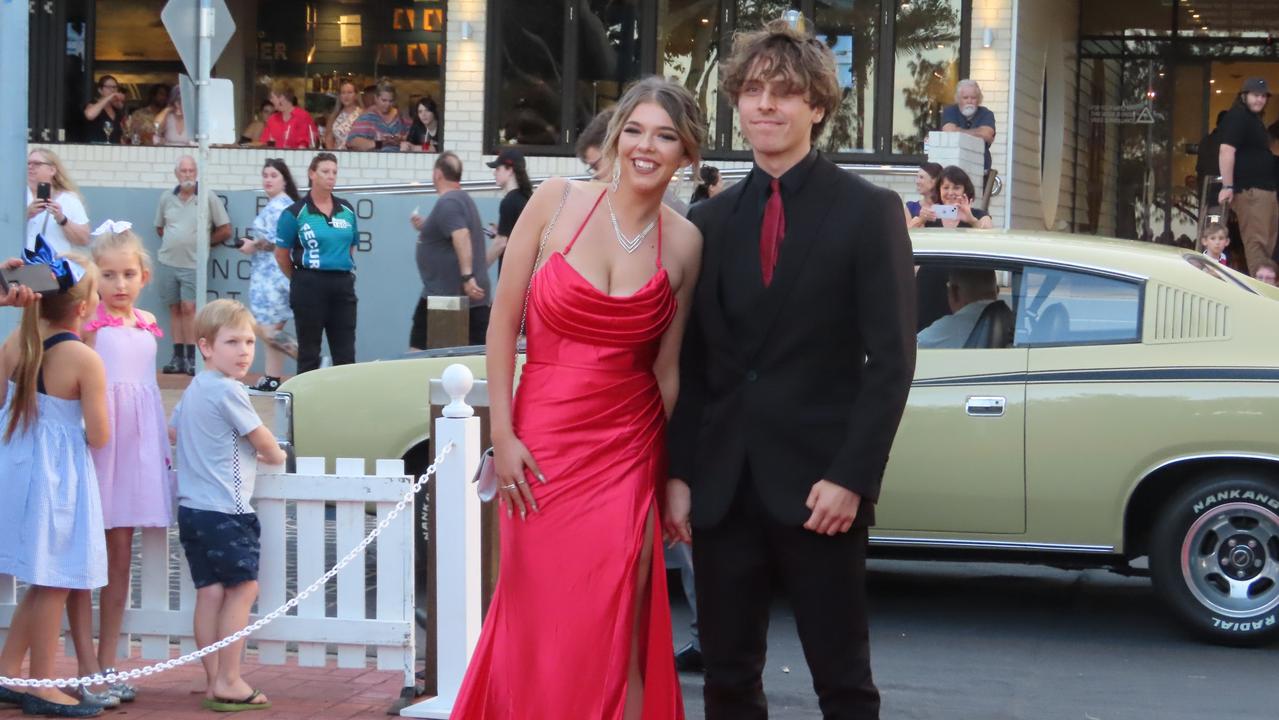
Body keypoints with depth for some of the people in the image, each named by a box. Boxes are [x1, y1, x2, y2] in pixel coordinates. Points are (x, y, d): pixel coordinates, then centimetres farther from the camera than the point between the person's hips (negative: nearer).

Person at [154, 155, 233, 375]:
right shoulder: (166, 198, 9)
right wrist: (174, 241, 9)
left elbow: (225, 230, 1)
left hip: (193, 264, -4)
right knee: (175, 309, 6)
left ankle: (191, 358, -7)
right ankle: (178, 357, 9)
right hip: (167, 262, 4)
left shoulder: (208, 198, -3)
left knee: (189, 308, -10)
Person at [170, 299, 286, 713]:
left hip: (192, 506, 9)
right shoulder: (227, 390, -14)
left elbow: (171, 431, 28)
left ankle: (214, 681, 8)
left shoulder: (194, 390, 14)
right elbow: (263, 441, -7)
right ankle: (228, 682, -3)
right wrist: (276, 457, 16)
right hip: (224, 510, -9)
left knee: (210, 592, 7)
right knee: (243, 587, -3)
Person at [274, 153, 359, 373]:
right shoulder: (295, 213, -5)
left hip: (343, 286, 4)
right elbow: (281, 255, 1)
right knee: (309, 352, 4)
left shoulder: (347, 211, 9)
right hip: (309, 287, -4)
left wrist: (345, 273, 12)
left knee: (346, 353, 5)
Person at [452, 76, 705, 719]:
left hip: (629, 450, 1)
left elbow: (667, 365, 5)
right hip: (544, 442, -1)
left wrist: (680, 473, 6)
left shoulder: (685, 243, 0)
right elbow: (503, 322, -2)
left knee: (614, 636, 0)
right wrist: (503, 435, -7)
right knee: (543, 628, 5)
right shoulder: (557, 202, -5)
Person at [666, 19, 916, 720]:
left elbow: (891, 359, -6)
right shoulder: (710, 220, 10)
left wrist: (851, 478, -14)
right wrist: (678, 475, 1)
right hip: (722, 485, 4)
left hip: (817, 484, -4)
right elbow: (688, 362, 10)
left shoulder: (868, 211, -1)